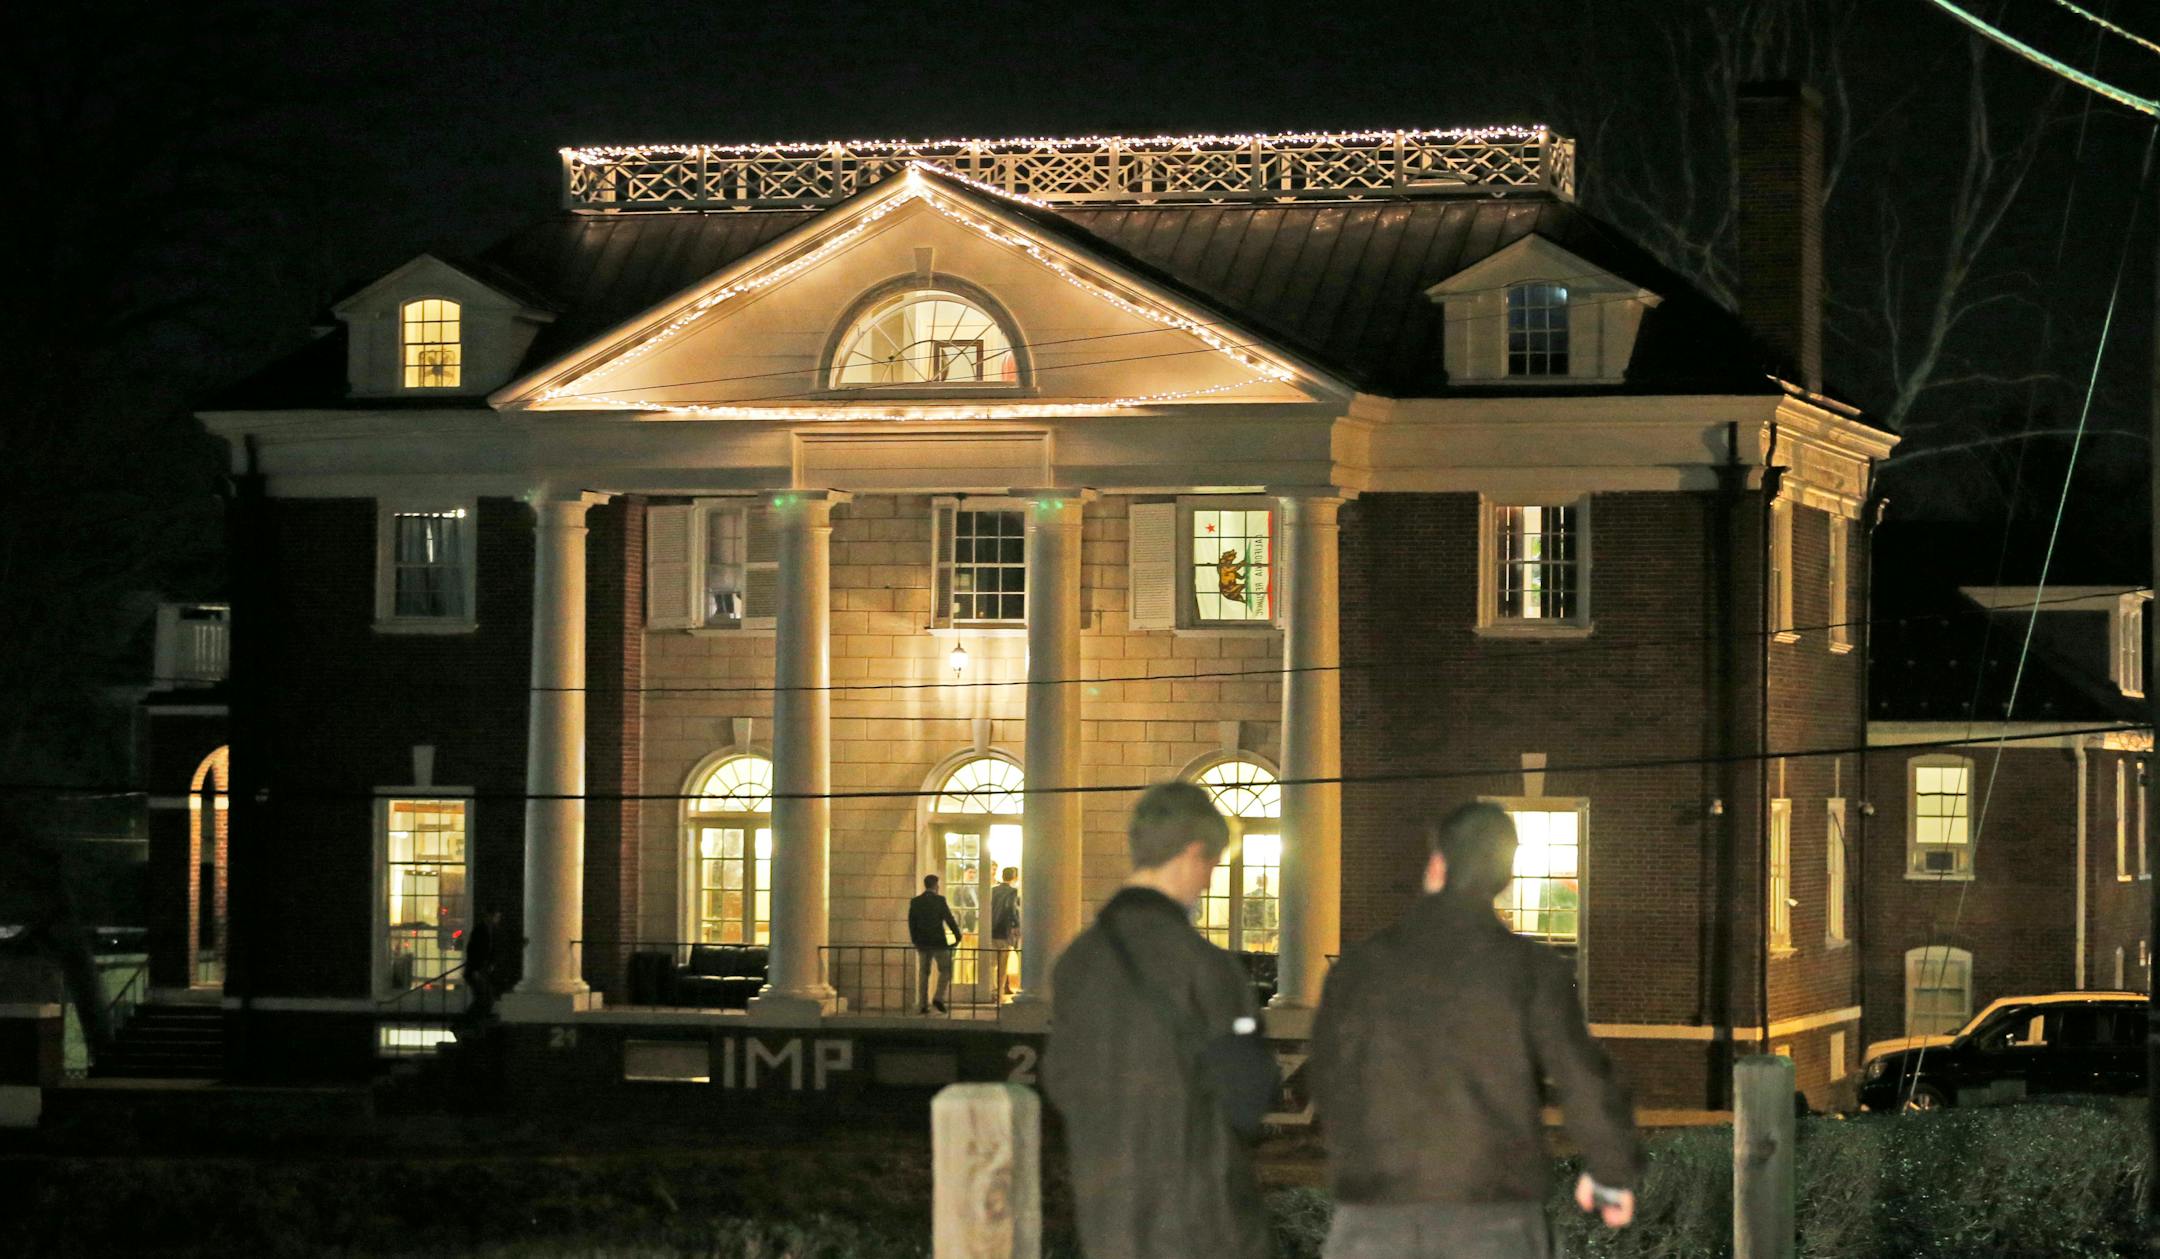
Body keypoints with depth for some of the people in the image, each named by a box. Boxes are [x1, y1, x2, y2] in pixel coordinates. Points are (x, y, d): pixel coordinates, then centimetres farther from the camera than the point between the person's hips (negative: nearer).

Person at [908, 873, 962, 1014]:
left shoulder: (915, 902, 4)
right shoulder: (939, 900, -9)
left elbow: (911, 923, 7)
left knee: (924, 974, 9)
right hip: (938, 942, -4)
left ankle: (922, 1005, 5)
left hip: (922, 943, 4)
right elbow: (949, 919, -10)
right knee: (945, 971, 7)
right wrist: (958, 936, 1)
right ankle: (939, 998, -10)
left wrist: (916, 941, 17)